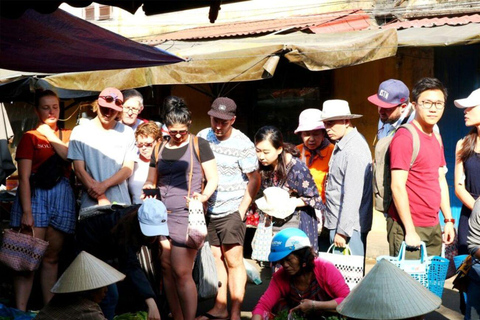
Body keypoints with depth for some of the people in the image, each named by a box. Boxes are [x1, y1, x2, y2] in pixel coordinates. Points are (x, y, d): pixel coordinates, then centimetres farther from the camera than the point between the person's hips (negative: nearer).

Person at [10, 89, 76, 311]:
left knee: (52, 258, 8)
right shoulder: (30, 137, 3)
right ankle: (20, 311, -9)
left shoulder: (67, 135, 17)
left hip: (62, 195, 4)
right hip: (35, 194, -4)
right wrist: (26, 211, -15)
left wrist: (51, 136, -4)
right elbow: (24, 177, -6)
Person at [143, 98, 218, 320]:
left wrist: (203, 197, -18)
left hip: (186, 215, -5)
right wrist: (148, 187, -2)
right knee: (166, 269, 5)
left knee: (182, 273, -9)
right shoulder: (159, 149, 14)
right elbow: (151, 181, 20)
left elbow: (213, 179, 0)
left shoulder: (198, 145, 1)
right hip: (162, 214, 5)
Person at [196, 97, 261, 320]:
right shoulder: (203, 137, 2)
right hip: (209, 209, 5)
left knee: (233, 260, -8)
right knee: (216, 257, 11)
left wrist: (242, 209, -10)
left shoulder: (242, 144, -11)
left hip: (232, 211, -5)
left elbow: (254, 179, -6)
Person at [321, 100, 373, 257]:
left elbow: (353, 195, -21)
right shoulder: (342, 145, 14)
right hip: (336, 223, 10)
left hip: (349, 226, -10)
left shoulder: (354, 150, -17)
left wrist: (342, 231, -20)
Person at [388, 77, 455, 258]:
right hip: (408, 226, -8)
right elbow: (397, 186, -17)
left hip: (434, 227, 8)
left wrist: (449, 220, 15)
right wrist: (410, 231, -18)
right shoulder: (404, 137, -13)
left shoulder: (436, 138, 14)